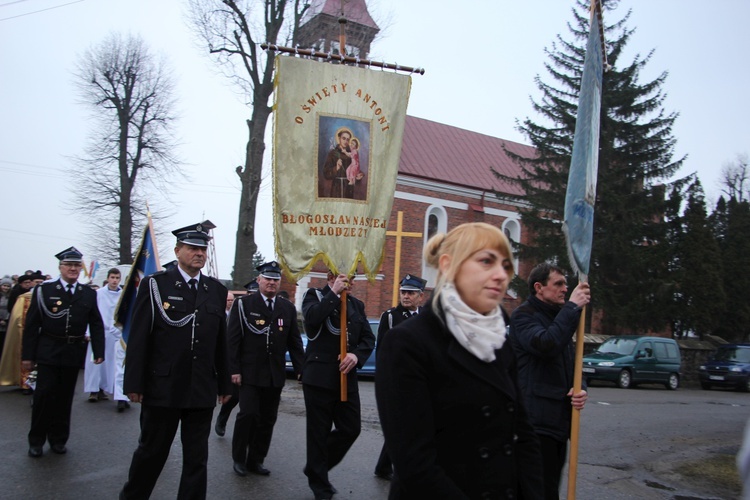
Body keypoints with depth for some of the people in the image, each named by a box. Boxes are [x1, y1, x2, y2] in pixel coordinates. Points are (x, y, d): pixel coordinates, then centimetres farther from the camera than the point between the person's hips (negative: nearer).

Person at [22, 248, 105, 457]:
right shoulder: (43, 290, -2)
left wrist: (99, 351, 1)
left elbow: (96, 325, 9)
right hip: (48, 352, -2)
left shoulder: (89, 294, 6)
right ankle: (36, 441, 12)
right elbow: (31, 324, -2)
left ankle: (58, 440, 21)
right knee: (44, 396, -2)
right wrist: (28, 354, -5)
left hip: (74, 353, 2)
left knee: (65, 397, 9)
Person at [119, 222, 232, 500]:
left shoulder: (217, 290, 7)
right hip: (162, 388, -3)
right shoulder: (155, 285, -3)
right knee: (152, 451, 11)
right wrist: (135, 384, -9)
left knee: (197, 457, 9)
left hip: (203, 391, 3)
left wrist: (224, 383, 9)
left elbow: (221, 341, 8)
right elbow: (138, 338, -6)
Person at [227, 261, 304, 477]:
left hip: (275, 376, 4)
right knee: (248, 414, -8)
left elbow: (294, 342, 11)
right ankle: (239, 458, 10)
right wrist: (234, 369, -11)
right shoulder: (243, 304, -1)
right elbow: (232, 339, -5)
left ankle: (255, 460, 18)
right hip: (249, 373, -4)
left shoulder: (288, 308, 10)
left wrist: (301, 369, 4)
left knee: (268, 419, 6)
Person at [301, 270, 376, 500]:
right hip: (319, 376, -5)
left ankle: (316, 468, 25)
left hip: (347, 378, 5)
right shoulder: (315, 296, 2)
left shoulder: (357, 304, 15)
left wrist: (357, 355, -11)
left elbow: (369, 338, 8)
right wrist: (334, 293, -16)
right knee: (319, 432, 3)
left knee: (351, 429, 3)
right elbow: (312, 318, -21)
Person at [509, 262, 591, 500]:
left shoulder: (558, 317, 20)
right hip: (536, 421, -9)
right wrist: (572, 307, -20)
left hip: (559, 421, 9)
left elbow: (571, 363, 25)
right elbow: (546, 345, -27)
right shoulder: (524, 316, -7)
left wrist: (579, 389, 3)